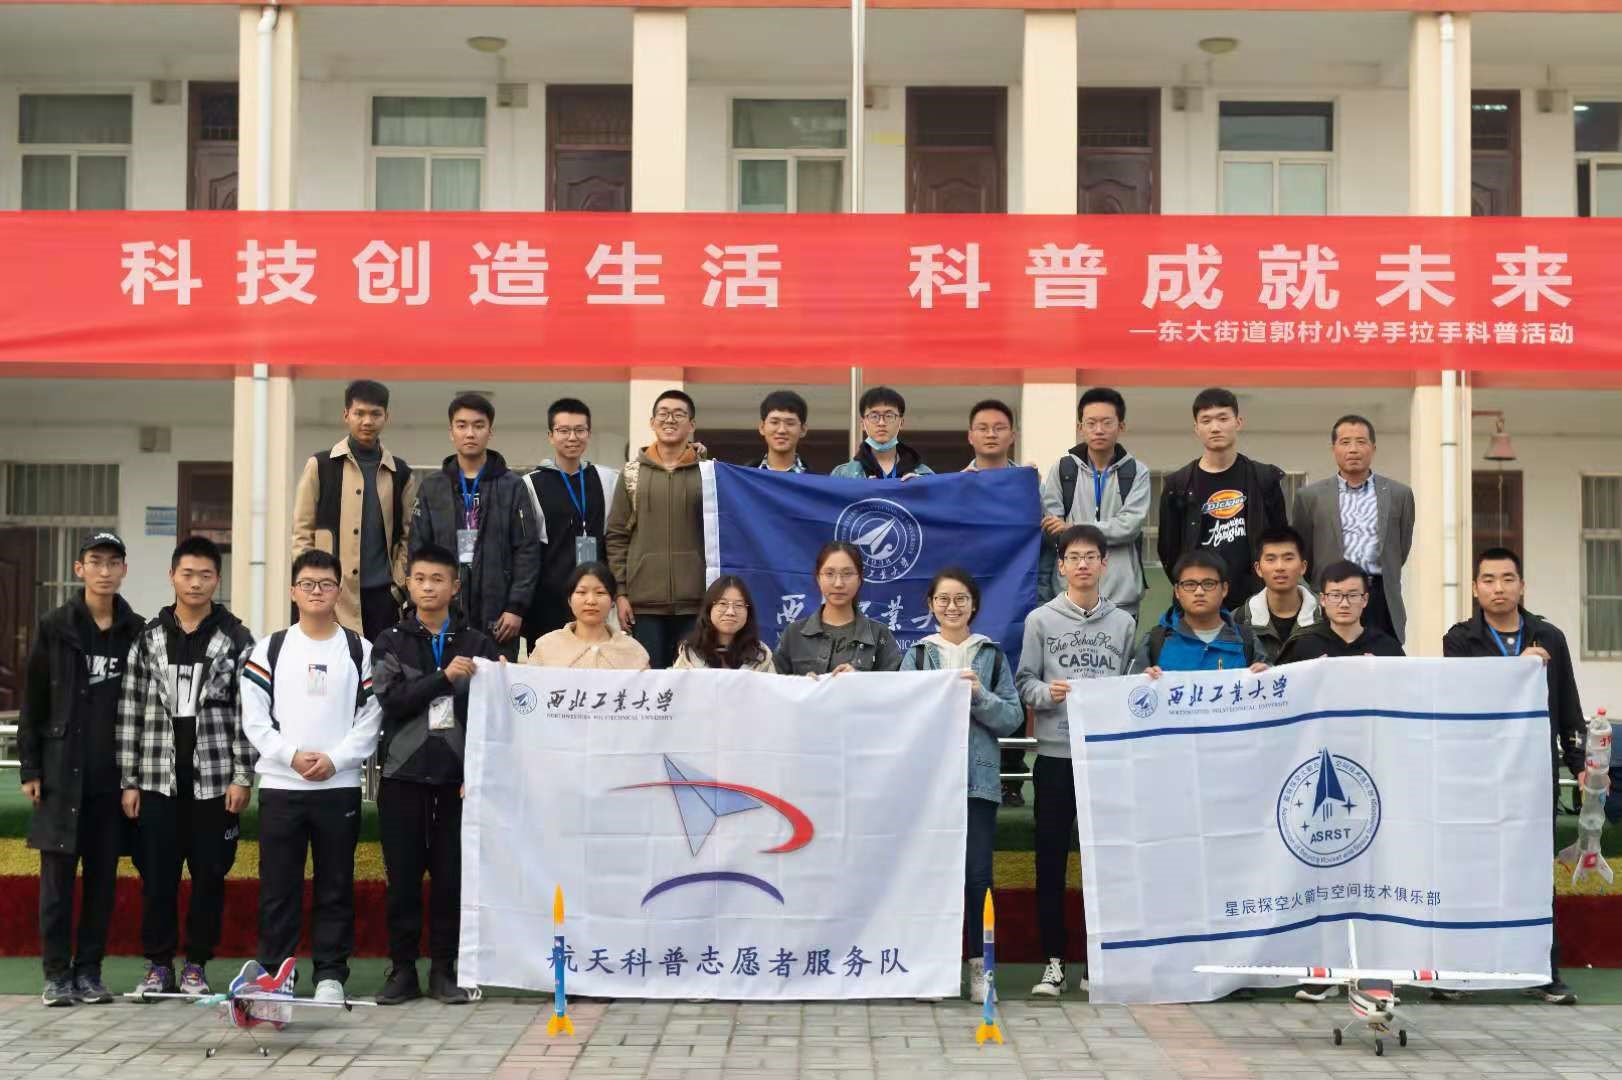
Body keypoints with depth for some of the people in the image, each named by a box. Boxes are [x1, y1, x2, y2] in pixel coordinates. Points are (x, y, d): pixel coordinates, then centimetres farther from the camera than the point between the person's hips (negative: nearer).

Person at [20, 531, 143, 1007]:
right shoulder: (55, 627, 2)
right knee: (58, 875, -1)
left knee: (103, 876, 5)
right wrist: (30, 768, -2)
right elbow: (32, 703, 3)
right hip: (62, 772, -2)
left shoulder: (137, 631, 6)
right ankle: (57, 974, 7)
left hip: (114, 775, 2)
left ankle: (89, 971, 13)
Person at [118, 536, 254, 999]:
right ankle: (159, 966, 16)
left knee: (209, 876, 4)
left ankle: (196, 966, 16)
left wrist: (242, 777, -8)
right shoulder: (149, 638, 6)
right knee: (157, 877, 4)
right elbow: (130, 711, 5)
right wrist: (128, 781, 0)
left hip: (214, 781, -1)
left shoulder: (236, 639, 1)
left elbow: (248, 713, -1)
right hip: (158, 779, 1)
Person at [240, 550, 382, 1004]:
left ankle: (331, 975, 11)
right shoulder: (270, 649, 8)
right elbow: (254, 717, 2)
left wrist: (334, 759, -11)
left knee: (336, 886, 4)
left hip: (340, 785, 0)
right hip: (280, 784, 0)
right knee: (278, 887, 3)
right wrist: (292, 755, -11)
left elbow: (370, 719, 2)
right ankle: (273, 973, 11)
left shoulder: (360, 650, 7)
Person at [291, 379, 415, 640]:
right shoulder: (320, 466, 5)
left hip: (382, 594, 2)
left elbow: (407, 535, 11)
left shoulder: (400, 473, 11)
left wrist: (399, 584, 0)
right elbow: (302, 532, 3)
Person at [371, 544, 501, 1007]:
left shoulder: (477, 644, 7)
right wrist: (444, 677, -18)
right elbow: (391, 700, -7)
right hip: (403, 774, 0)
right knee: (403, 875, 3)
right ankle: (402, 969, 12)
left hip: (457, 776, 0)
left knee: (451, 875, 2)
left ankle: (443, 969, 11)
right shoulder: (390, 642, 8)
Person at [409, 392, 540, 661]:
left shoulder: (512, 487, 4)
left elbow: (527, 551, 0)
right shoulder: (432, 488, 10)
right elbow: (418, 551, 8)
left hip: (498, 617, -1)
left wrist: (517, 607, -8)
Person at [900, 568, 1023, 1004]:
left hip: (978, 778, 0)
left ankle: (976, 963, 5)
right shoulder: (916, 655, 10)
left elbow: (1013, 718, 4)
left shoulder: (993, 656, 10)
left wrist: (980, 696, -10)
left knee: (977, 873, -5)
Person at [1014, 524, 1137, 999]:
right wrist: (1047, 693, -19)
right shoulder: (1041, 620, 4)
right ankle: (1053, 962, 11)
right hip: (1055, 754, -1)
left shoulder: (1123, 623, 9)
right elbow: (1025, 682, 1)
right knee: (1051, 860, 3)